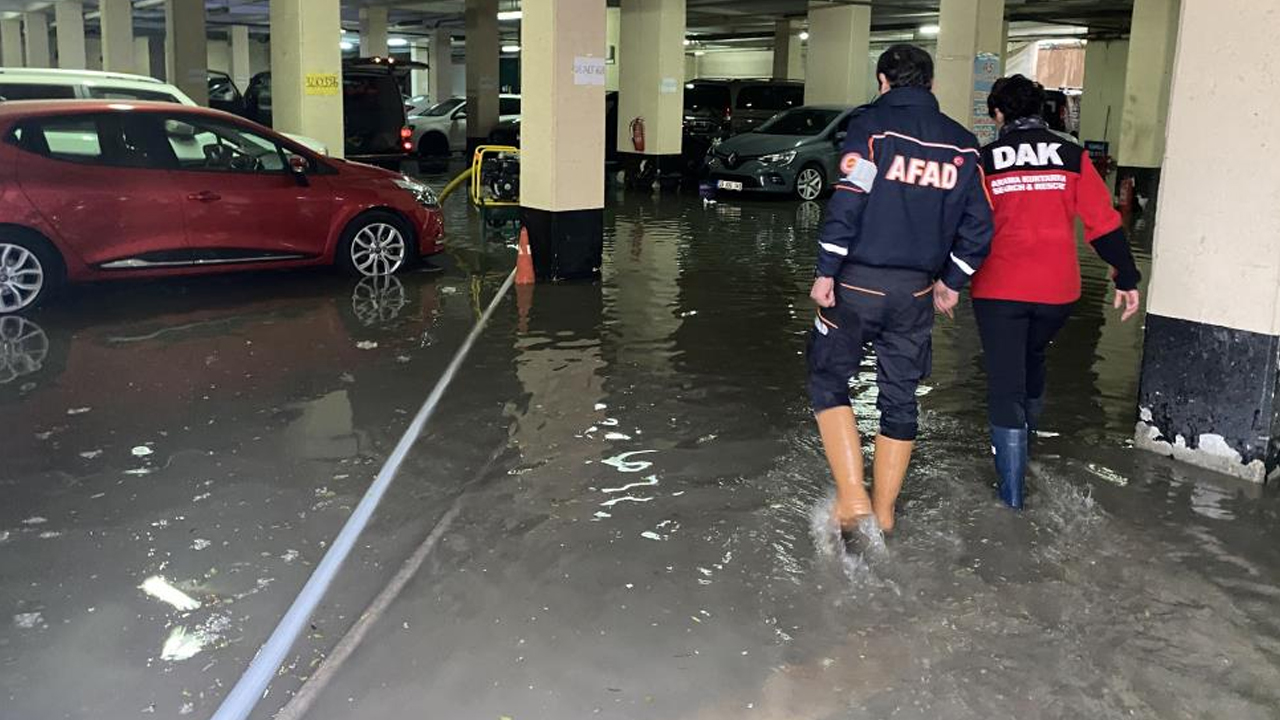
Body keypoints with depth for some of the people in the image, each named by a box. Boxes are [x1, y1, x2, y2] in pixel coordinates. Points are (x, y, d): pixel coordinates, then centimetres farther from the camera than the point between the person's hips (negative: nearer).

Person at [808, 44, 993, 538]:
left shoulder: (871, 124, -5)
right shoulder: (962, 143, 9)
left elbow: (848, 201, -16)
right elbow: (979, 225, 8)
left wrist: (826, 272, -11)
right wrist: (952, 282, 18)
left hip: (857, 282, -4)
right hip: (916, 290, 4)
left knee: (829, 381, 9)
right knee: (900, 398, 13)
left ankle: (852, 498, -4)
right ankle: (883, 514, 21)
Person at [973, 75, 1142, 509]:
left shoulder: (985, 160, -1)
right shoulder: (1072, 156, 3)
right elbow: (1103, 222, 0)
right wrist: (1126, 279, 5)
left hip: (999, 289, -3)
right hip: (1057, 291, 3)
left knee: (1005, 382, 1)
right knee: (1032, 359, 28)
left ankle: (1012, 489, 1)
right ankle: (1026, 435, 45)